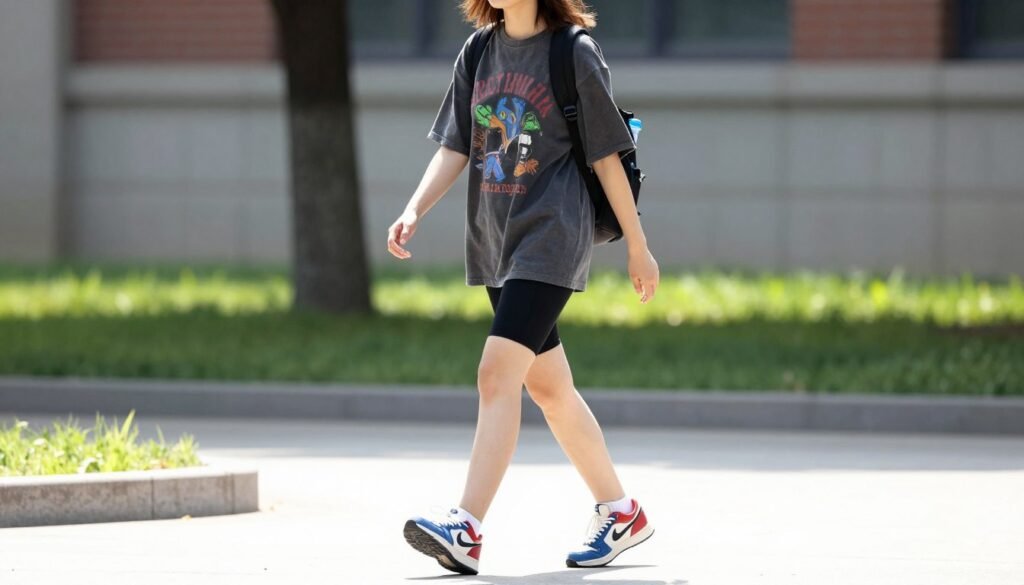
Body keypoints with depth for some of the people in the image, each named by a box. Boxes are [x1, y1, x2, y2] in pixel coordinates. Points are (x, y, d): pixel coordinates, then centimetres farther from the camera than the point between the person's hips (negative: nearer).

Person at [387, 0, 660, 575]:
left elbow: (606, 156, -4)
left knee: (498, 374, -19)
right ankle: (619, 512, 27)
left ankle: (467, 530, -24)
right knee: (547, 386, 13)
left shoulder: (575, 53, -7)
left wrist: (638, 246, 1)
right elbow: (454, 149, 9)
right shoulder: (478, 54, 10)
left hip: (553, 236, -7)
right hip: (496, 241, 7)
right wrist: (414, 211, -7)